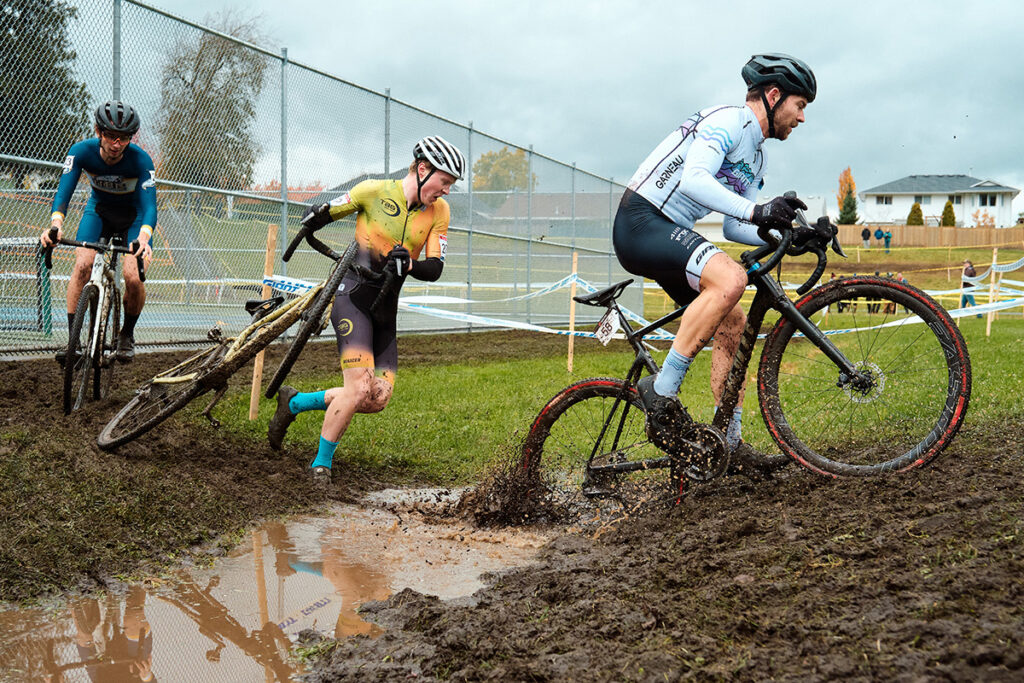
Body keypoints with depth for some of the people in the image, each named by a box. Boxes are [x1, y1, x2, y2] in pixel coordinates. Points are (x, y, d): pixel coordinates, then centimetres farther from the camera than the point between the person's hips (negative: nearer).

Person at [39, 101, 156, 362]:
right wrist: (56, 223, -53)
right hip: (98, 210, 1)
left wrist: (143, 237, -58)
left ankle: (127, 334, 7)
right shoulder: (82, 151, -24)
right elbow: (64, 189, -32)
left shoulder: (141, 160, -29)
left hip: (133, 215, -1)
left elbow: (149, 203, -37)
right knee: (83, 265, -24)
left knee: (134, 277, -20)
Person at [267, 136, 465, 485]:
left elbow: (435, 269, -6)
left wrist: (409, 264, -23)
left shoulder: (439, 211, 0)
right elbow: (320, 214, 1)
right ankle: (321, 464, -2)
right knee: (359, 387, -19)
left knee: (379, 398, -2)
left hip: (385, 307, 6)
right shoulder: (374, 191, -11)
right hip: (352, 295, -6)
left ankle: (294, 403, 17)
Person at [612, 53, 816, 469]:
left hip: (669, 233, 11)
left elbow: (734, 228, 18)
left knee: (734, 324, 5)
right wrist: (756, 211, -39)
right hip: (641, 223, -10)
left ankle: (728, 441, 10)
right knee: (730, 279, -31)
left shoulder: (756, 157, 19)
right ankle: (662, 390, -25)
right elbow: (693, 178, -29)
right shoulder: (727, 121, -11)